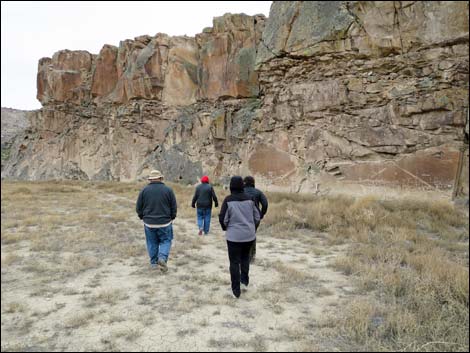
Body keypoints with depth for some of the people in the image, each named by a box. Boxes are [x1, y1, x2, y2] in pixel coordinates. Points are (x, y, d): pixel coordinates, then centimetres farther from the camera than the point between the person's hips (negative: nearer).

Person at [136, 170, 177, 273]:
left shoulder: (144, 190, -3)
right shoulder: (168, 190, -4)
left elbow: (138, 208, 1)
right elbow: (174, 207, -1)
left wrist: (143, 217, 18)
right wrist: (171, 218, 15)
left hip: (149, 223, 1)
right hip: (165, 223, -1)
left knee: (152, 243, 14)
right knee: (165, 241, 11)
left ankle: (154, 263, 20)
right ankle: (162, 258, -9)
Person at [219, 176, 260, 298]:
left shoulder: (228, 200, -13)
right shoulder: (249, 199, -2)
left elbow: (223, 218, -9)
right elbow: (257, 216, 4)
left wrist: (226, 228, 11)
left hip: (234, 236, -3)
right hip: (249, 235, 4)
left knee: (234, 262, 7)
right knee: (245, 257, 27)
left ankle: (236, 289, 10)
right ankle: (245, 279, 26)